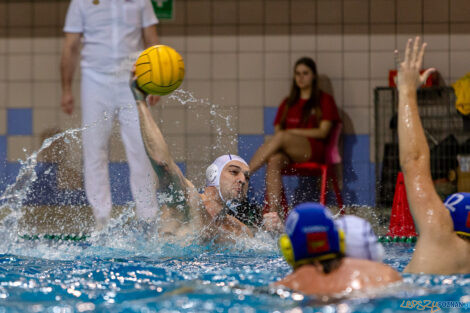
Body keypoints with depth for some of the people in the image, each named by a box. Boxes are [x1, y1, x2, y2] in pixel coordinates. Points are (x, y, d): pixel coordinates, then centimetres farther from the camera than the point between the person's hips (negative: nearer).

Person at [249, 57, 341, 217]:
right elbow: (277, 130, 19)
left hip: (313, 150, -3)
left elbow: (323, 132, 2)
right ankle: (273, 212, -48)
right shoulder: (288, 103, 27)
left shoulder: (325, 100, 14)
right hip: (287, 152, 3)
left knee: (281, 138, -36)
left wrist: (292, 132, -6)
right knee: (274, 159, -36)